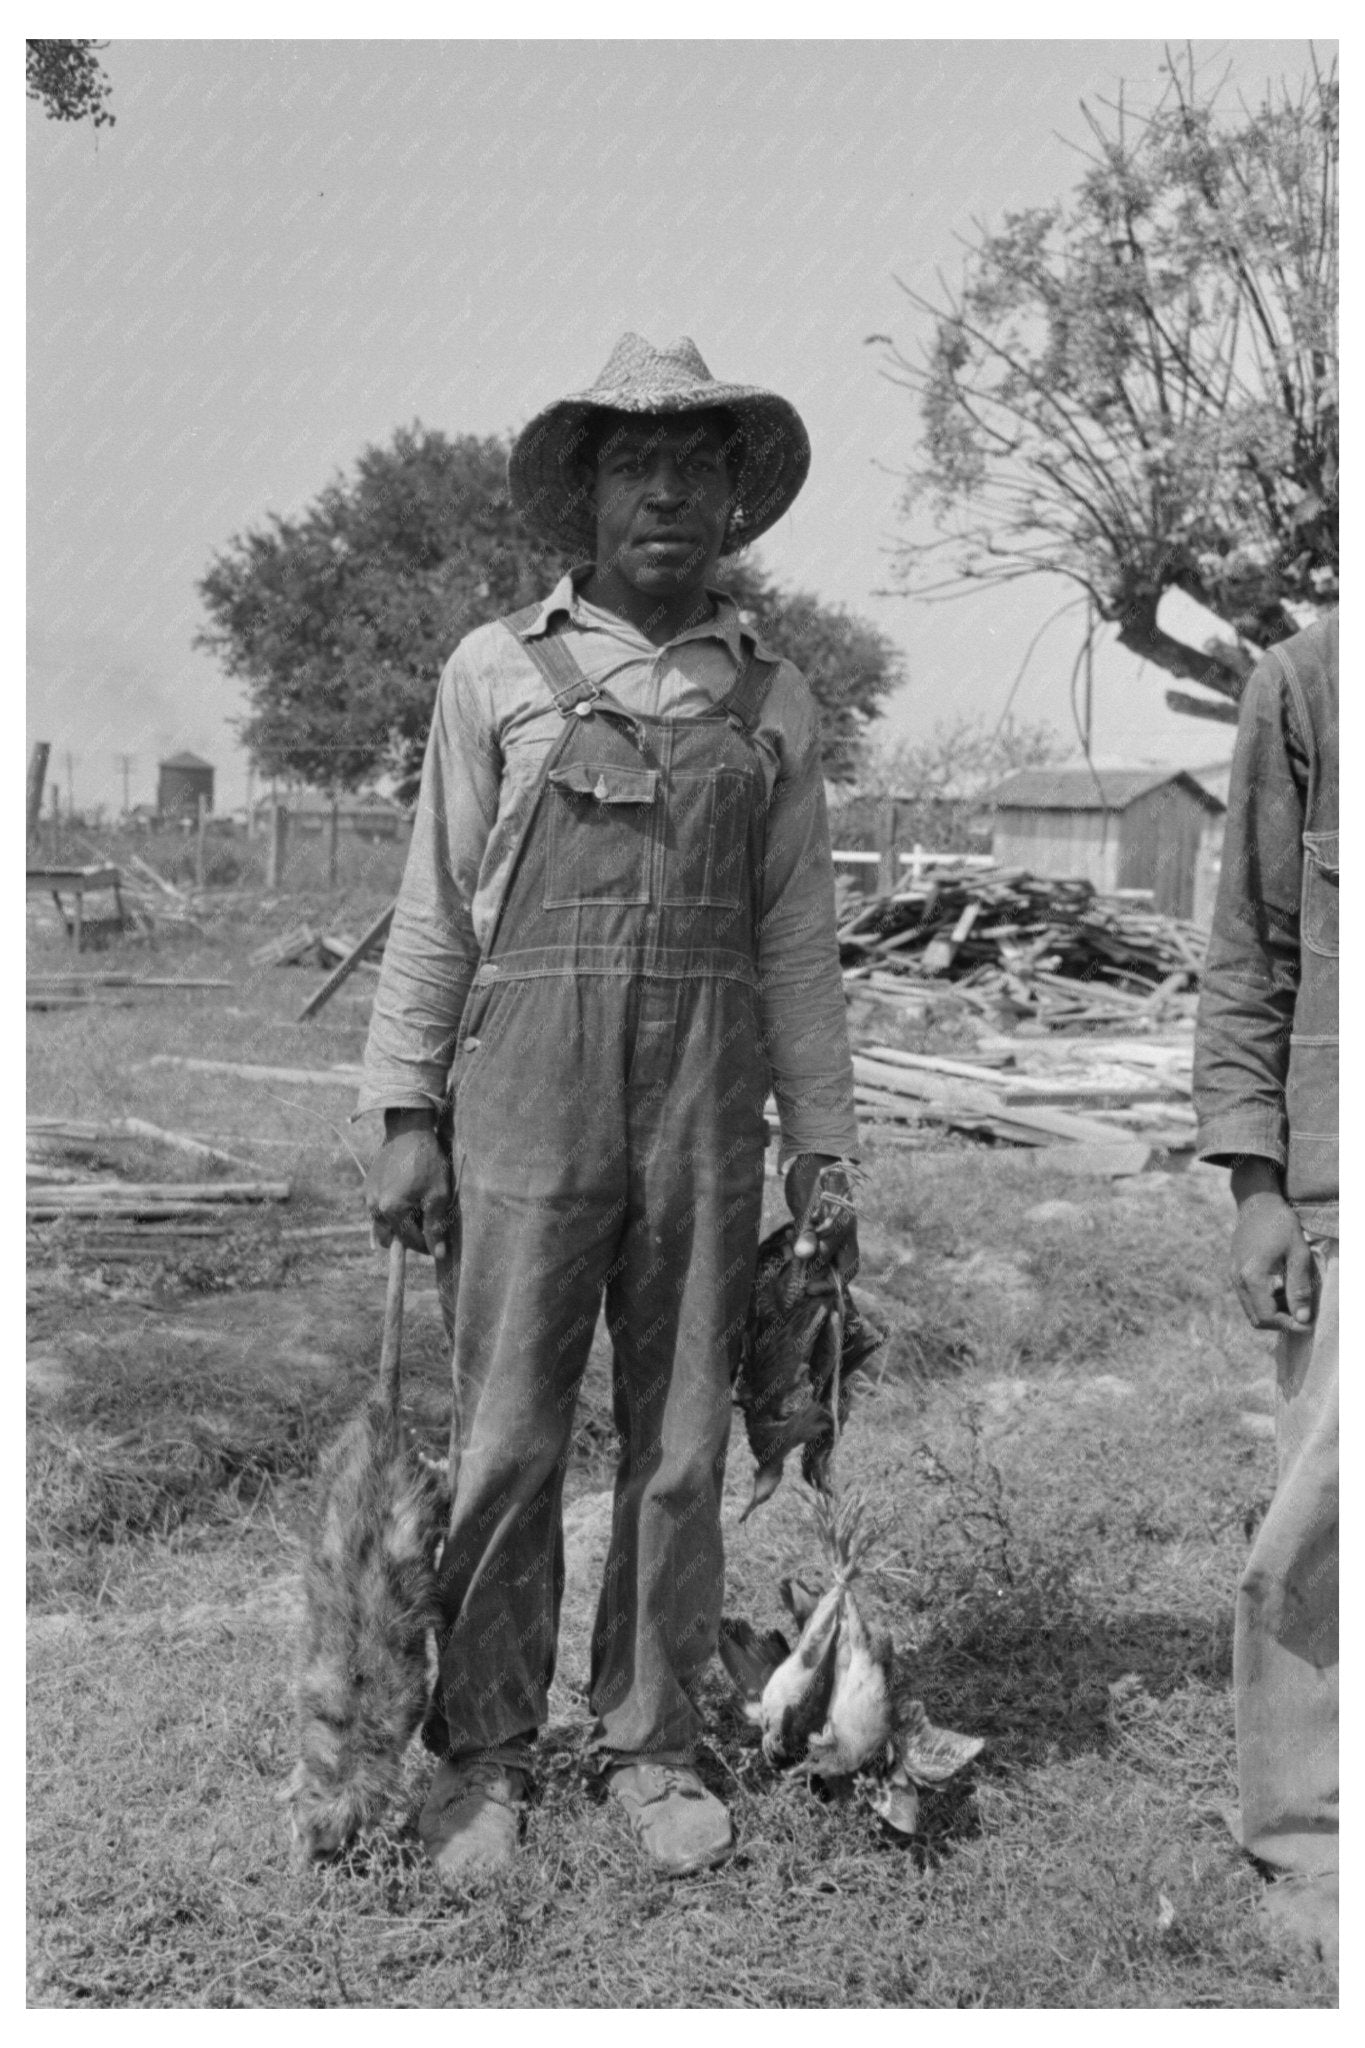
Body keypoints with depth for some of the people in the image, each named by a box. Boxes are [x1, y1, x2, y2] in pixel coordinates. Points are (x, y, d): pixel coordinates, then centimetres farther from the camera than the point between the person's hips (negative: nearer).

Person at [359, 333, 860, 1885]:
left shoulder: (772, 697, 12)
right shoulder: (497, 671, 7)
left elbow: (797, 938, 12)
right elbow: (435, 910, 5)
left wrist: (821, 1149, 8)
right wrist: (404, 1115, -1)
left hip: (709, 1104, 2)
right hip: (528, 1083, -2)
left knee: (683, 1440, 6)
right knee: (505, 1437, 1)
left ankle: (651, 1742, 22)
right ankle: (482, 1753, 18)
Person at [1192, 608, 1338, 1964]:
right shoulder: (1306, 681, 4)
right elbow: (1250, 955, 4)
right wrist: (1255, 1181, -3)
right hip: (1338, 1184, -1)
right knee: (1319, 1519, 2)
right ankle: (1307, 1843, 19)